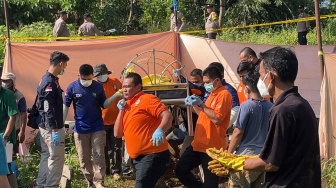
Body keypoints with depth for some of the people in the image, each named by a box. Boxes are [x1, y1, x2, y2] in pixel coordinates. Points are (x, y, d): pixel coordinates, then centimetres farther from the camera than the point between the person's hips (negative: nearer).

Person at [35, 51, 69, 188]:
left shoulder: (48, 79, 10)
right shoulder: (50, 82, -20)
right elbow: (48, 110, -23)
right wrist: (55, 131, -23)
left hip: (46, 126, 10)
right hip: (52, 127, -10)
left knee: (46, 156, 17)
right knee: (56, 158, -2)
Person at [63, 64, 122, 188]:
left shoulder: (98, 86, -5)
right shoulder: (72, 87, -8)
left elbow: (104, 105, 2)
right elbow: (65, 106, -1)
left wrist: (115, 96, -14)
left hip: (97, 127, 0)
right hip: (80, 128, 0)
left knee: (99, 156, 0)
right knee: (84, 158, 9)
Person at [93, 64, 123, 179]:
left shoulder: (115, 82, -2)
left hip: (116, 120, 1)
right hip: (101, 122, -1)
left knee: (116, 147, 6)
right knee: (103, 148, 11)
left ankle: (116, 170, 14)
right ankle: (105, 170, 24)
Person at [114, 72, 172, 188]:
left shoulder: (147, 99, -8)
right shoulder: (127, 106, 16)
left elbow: (167, 116, -21)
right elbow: (117, 134, 12)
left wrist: (160, 130, -40)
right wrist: (121, 110, 5)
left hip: (152, 155, -9)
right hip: (138, 158, 9)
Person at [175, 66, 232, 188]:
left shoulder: (224, 94, -13)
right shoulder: (212, 94, 18)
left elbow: (217, 119, -23)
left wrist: (201, 104, -20)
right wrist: (194, 105, 14)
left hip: (212, 147, -10)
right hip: (198, 144, 10)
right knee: (180, 170, 10)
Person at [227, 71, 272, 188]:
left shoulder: (246, 106, -11)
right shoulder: (270, 107, 6)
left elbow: (238, 133, -11)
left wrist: (228, 154, -2)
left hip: (246, 156, -6)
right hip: (264, 156, 6)